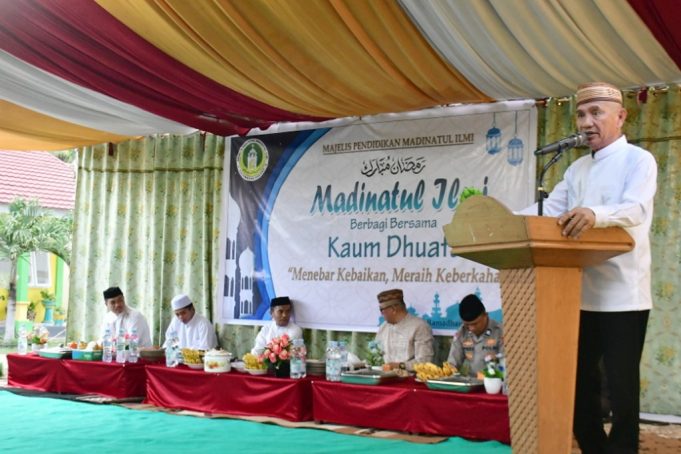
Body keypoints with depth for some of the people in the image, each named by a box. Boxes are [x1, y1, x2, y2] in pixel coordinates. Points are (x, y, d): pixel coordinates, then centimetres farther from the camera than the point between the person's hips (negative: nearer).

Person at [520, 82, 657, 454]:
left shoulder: (638, 160, -5)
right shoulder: (577, 169, 16)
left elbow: (635, 209, -23)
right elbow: (548, 210, 8)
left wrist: (595, 214, -43)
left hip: (623, 295, -7)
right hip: (581, 294, 7)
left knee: (621, 385, 1)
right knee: (578, 381, 12)